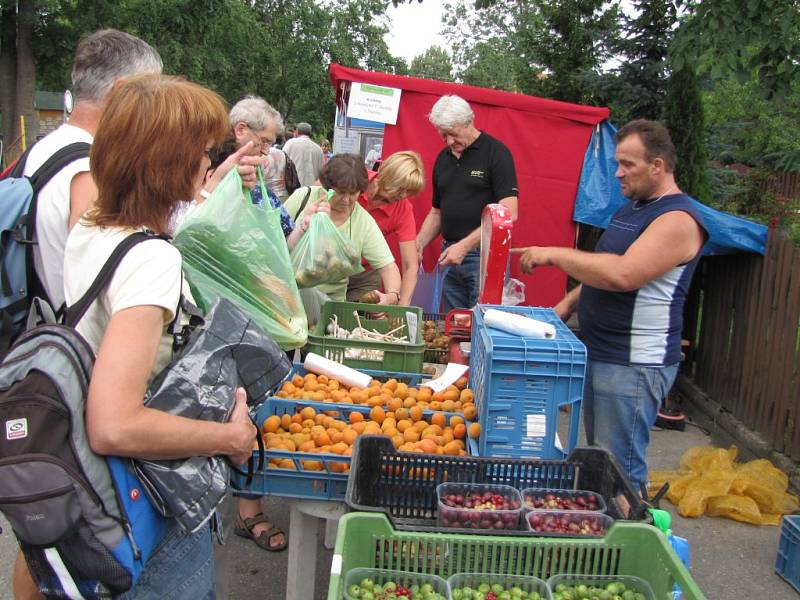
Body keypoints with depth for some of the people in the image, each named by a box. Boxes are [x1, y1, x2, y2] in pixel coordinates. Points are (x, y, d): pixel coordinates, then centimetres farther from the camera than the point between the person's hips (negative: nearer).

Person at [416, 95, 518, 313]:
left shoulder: (496, 152, -7)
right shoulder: (443, 158, 14)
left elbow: (508, 214, -16)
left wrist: (465, 246, -20)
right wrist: (418, 244, 5)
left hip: (484, 255, -6)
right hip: (450, 256, 6)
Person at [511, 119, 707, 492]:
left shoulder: (678, 219, -16)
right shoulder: (631, 209, 15)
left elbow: (622, 274, -30)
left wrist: (556, 255, -21)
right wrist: (567, 304, 11)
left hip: (634, 365, -10)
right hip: (598, 353, 10)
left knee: (619, 471, -3)